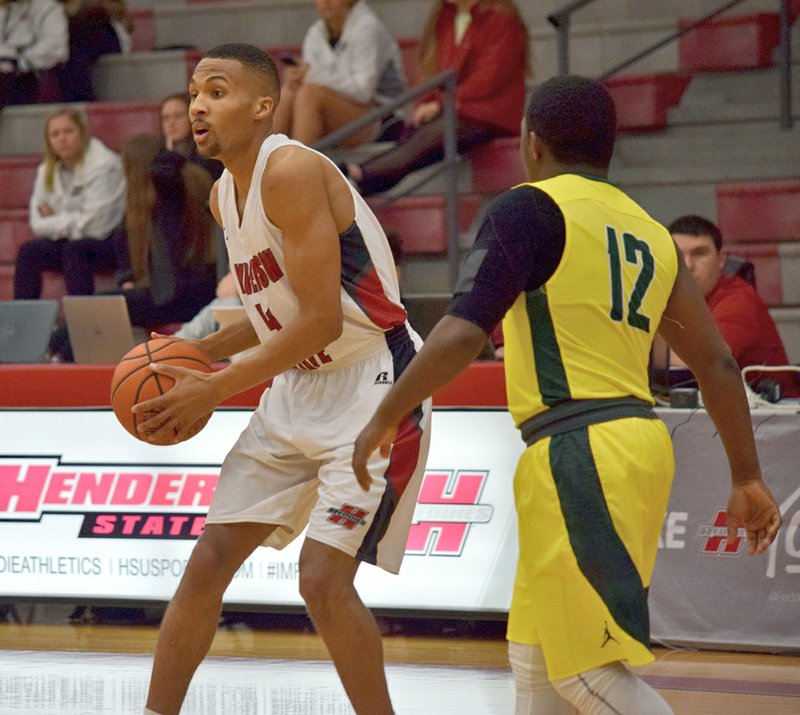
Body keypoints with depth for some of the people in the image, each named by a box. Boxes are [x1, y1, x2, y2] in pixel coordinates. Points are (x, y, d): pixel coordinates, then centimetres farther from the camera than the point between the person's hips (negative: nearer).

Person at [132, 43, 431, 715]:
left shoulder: (292, 171, -20)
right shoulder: (224, 194, 8)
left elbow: (322, 319, -24)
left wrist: (215, 389, -18)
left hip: (371, 389, -9)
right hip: (297, 389, 9)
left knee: (324, 579, -16)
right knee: (208, 562, 5)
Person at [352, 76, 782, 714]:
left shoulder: (530, 209, -5)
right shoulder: (650, 233, 17)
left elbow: (463, 334, -15)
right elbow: (716, 363, 17)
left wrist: (384, 421, -5)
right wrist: (748, 479, 23)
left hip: (579, 451, -8)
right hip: (638, 440, 8)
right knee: (536, 659, 17)